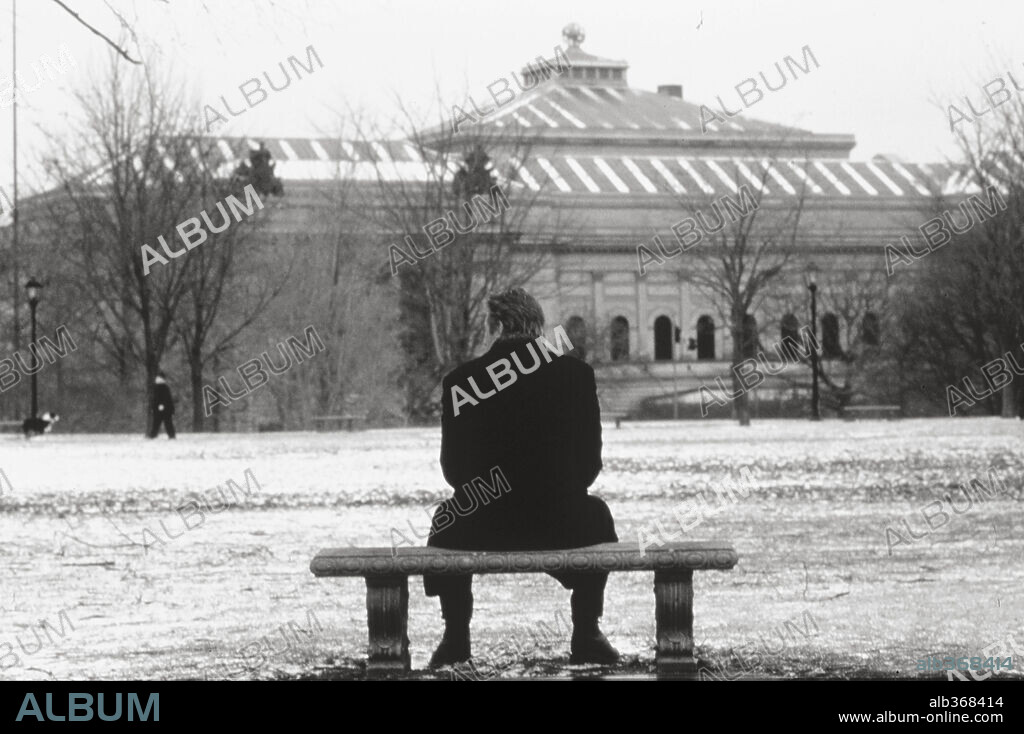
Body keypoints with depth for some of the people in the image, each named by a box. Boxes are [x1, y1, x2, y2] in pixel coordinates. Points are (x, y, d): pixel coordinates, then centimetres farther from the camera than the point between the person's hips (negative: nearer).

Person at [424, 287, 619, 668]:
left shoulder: (459, 380, -2)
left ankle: (455, 637, 32)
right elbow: (590, 461, 3)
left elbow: (453, 468, 5)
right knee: (597, 516, 35)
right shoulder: (577, 373, -1)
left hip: (481, 528, 0)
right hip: (561, 526, 0)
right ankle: (586, 636, 30)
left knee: (445, 523, 36)